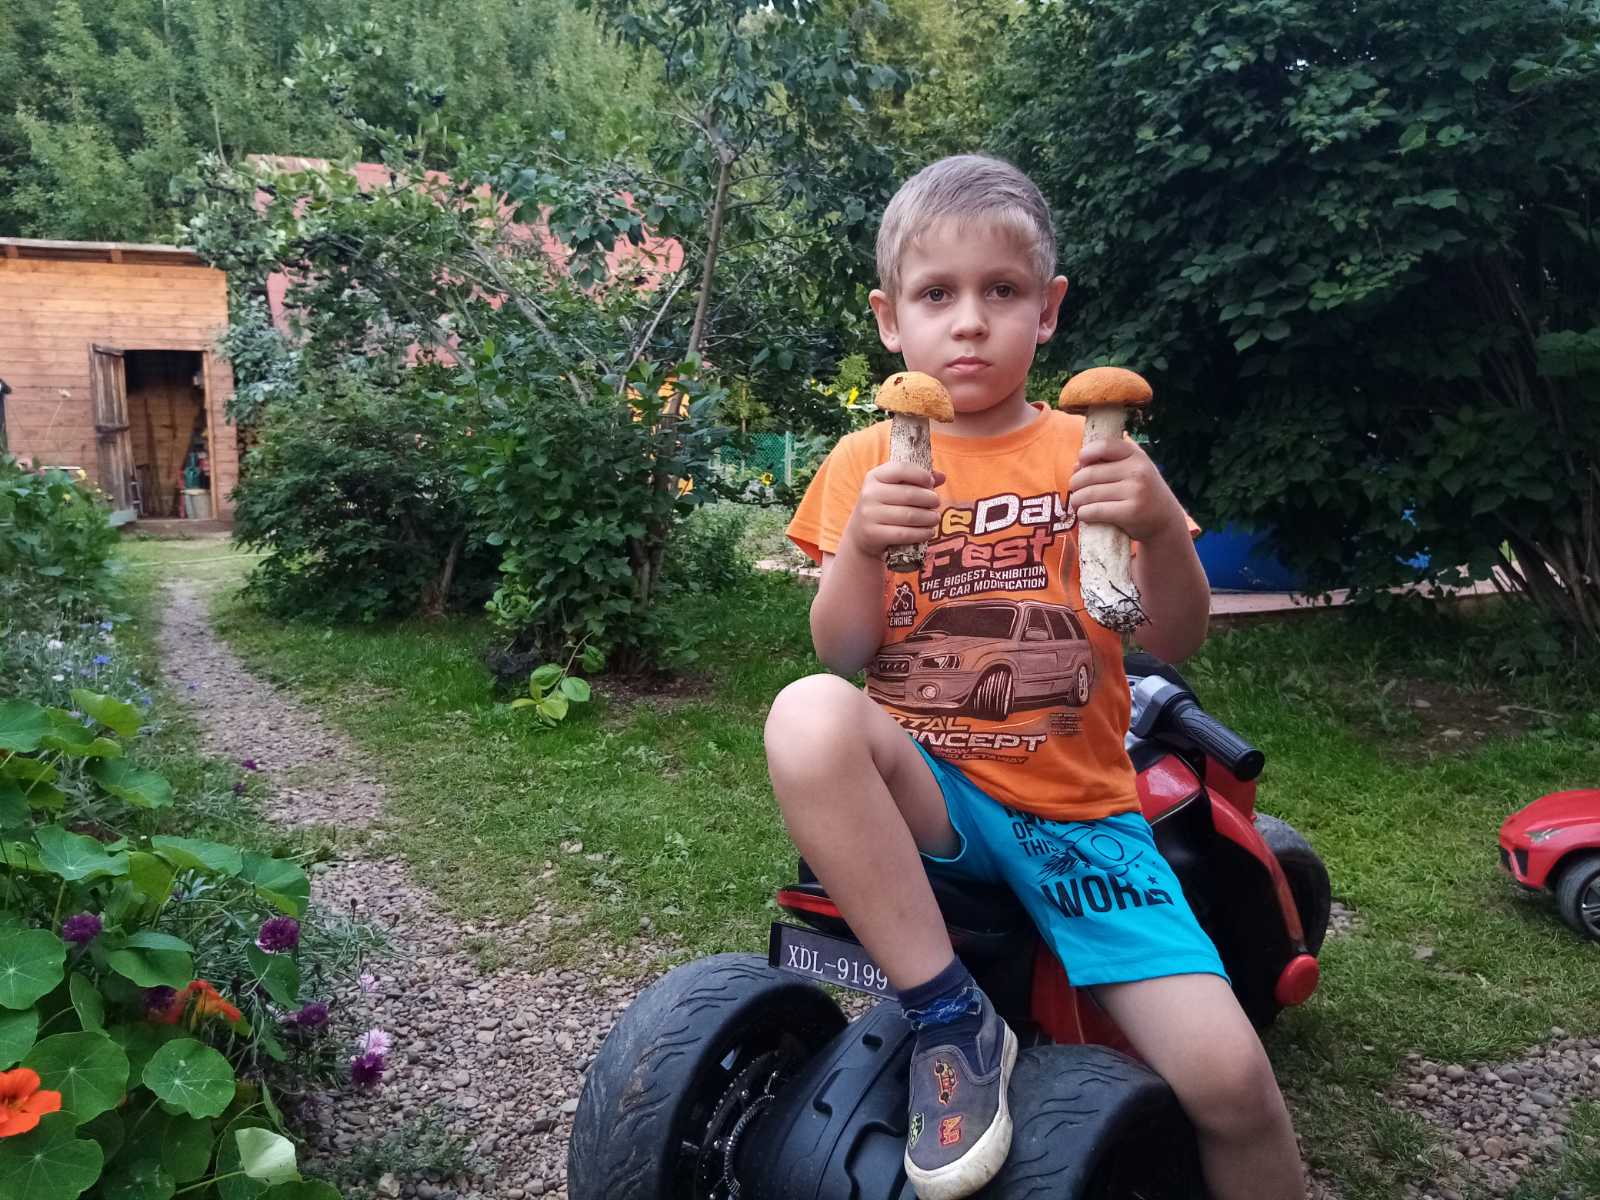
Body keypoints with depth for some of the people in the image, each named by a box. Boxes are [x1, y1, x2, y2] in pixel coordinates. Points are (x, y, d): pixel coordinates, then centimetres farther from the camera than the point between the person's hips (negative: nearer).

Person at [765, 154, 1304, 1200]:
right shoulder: (866, 464, 4)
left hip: (1077, 807, 1)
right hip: (925, 792, 0)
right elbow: (843, 658, -3)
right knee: (807, 717, -33)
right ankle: (953, 1020, -21)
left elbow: (1176, 642, 0)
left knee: (1227, 1077, -16)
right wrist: (861, 546, -22)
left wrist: (1161, 527, -19)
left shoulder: (1088, 452, 5)